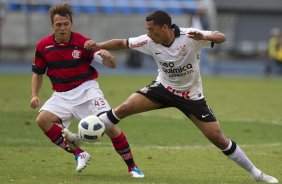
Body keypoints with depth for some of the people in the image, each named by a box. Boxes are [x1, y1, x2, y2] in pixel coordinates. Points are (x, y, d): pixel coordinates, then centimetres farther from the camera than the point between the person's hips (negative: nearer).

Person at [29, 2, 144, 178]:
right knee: (43, 119, -23)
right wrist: (35, 95, -3)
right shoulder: (43, 47, -2)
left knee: (109, 126, -16)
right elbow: (38, 73, 13)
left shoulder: (83, 43, -11)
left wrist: (107, 57, -37)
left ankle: (132, 167, -1)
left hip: (86, 89, -3)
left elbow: (112, 64, -14)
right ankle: (78, 153, -14)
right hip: (62, 95, 3)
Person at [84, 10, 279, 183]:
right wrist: (99, 45, -18)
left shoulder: (189, 36, -26)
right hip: (163, 88, 3)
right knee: (124, 108, -15)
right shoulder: (149, 42, -15)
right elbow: (122, 43, -4)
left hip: (191, 95, -3)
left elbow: (221, 37, -32)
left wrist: (204, 37, -52)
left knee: (218, 138, -6)